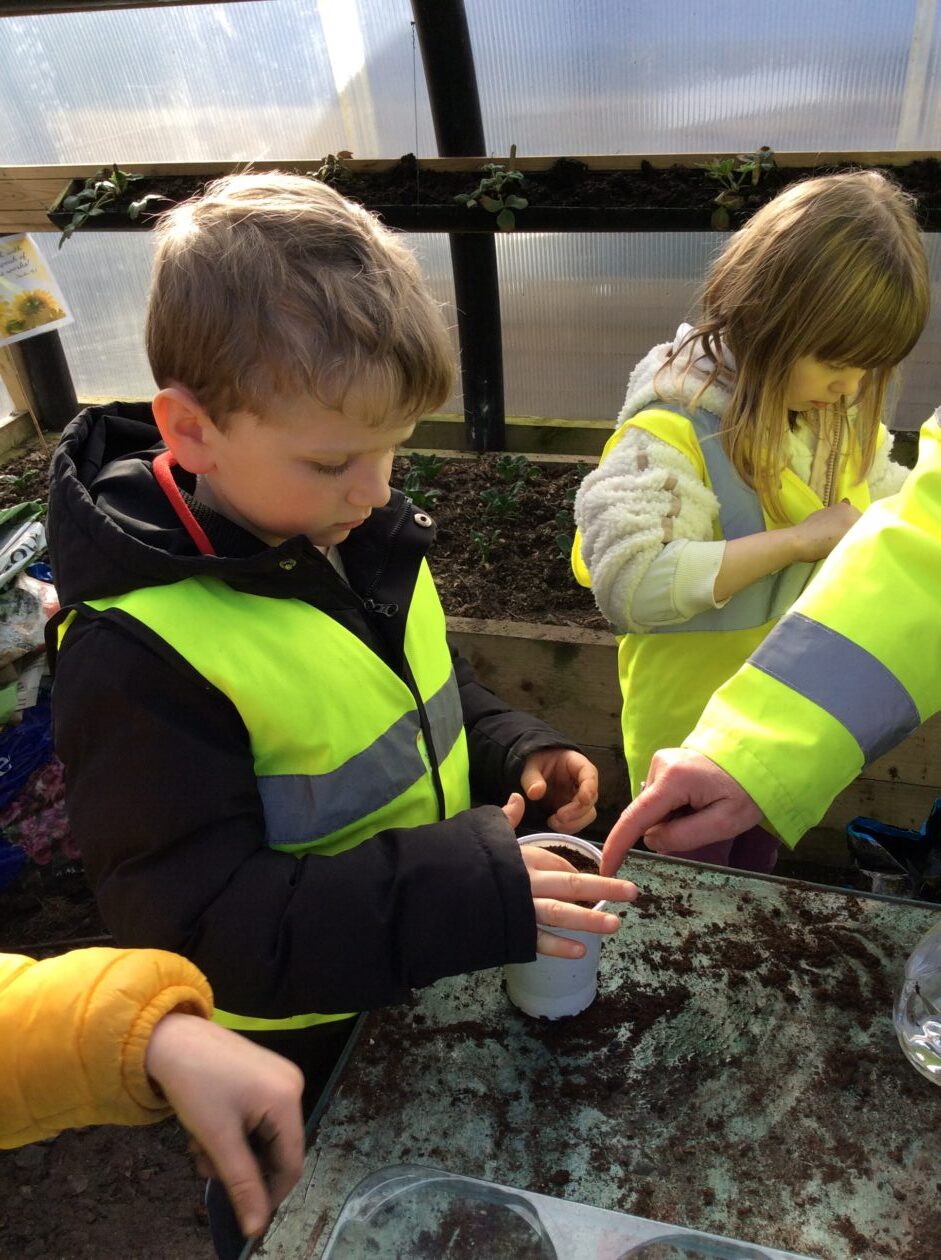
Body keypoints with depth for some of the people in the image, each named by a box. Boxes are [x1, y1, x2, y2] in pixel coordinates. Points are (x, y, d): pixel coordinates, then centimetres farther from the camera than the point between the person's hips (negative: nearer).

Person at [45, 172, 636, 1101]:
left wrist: (515, 754, -12)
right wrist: (468, 893, -39)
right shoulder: (135, 655, -33)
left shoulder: (356, 535, -10)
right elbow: (191, 917, -32)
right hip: (290, 1052, -6)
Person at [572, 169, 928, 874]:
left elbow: (886, 496, 14)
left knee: (758, 877, 30)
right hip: (694, 735, -7)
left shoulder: (841, 419, -3)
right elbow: (626, 582, -39)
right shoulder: (671, 433, -28)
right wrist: (796, 540, -33)